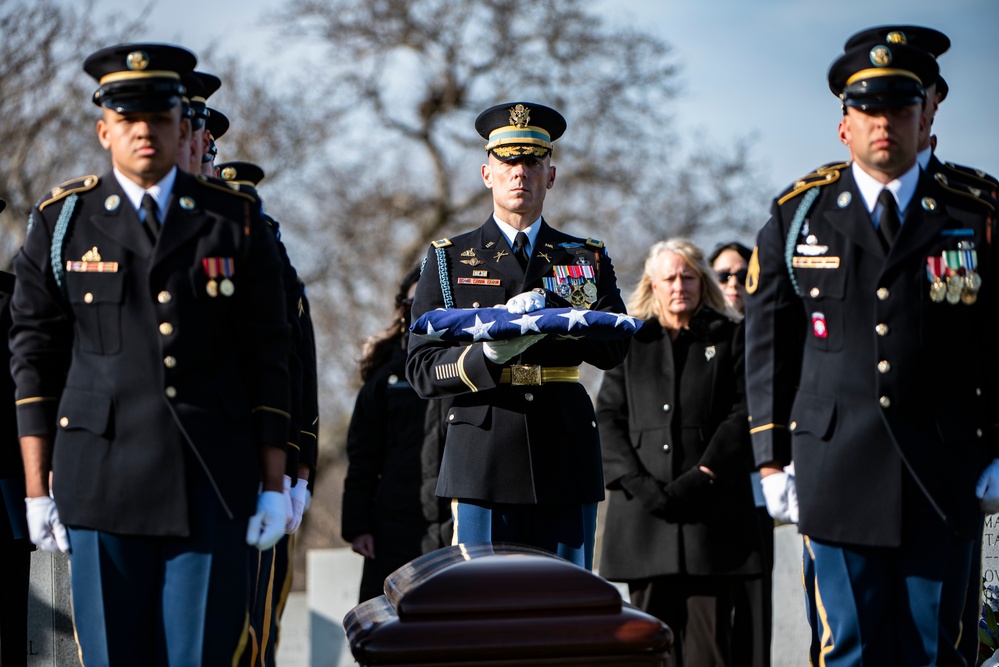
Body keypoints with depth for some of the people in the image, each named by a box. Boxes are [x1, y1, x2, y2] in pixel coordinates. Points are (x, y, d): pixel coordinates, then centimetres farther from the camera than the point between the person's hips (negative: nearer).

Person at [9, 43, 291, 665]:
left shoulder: (236, 221, 7)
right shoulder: (62, 221, 6)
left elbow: (268, 359, 7)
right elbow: (35, 358, 6)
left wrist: (274, 486, 2)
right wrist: (37, 490, 1)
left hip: (212, 485, 0)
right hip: (102, 484, 0)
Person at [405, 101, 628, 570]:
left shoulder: (589, 259, 16)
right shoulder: (448, 260, 12)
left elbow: (614, 348, -1)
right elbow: (422, 372, 3)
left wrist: (549, 312, -18)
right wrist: (488, 356, -17)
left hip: (566, 462, 2)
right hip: (483, 465, -1)